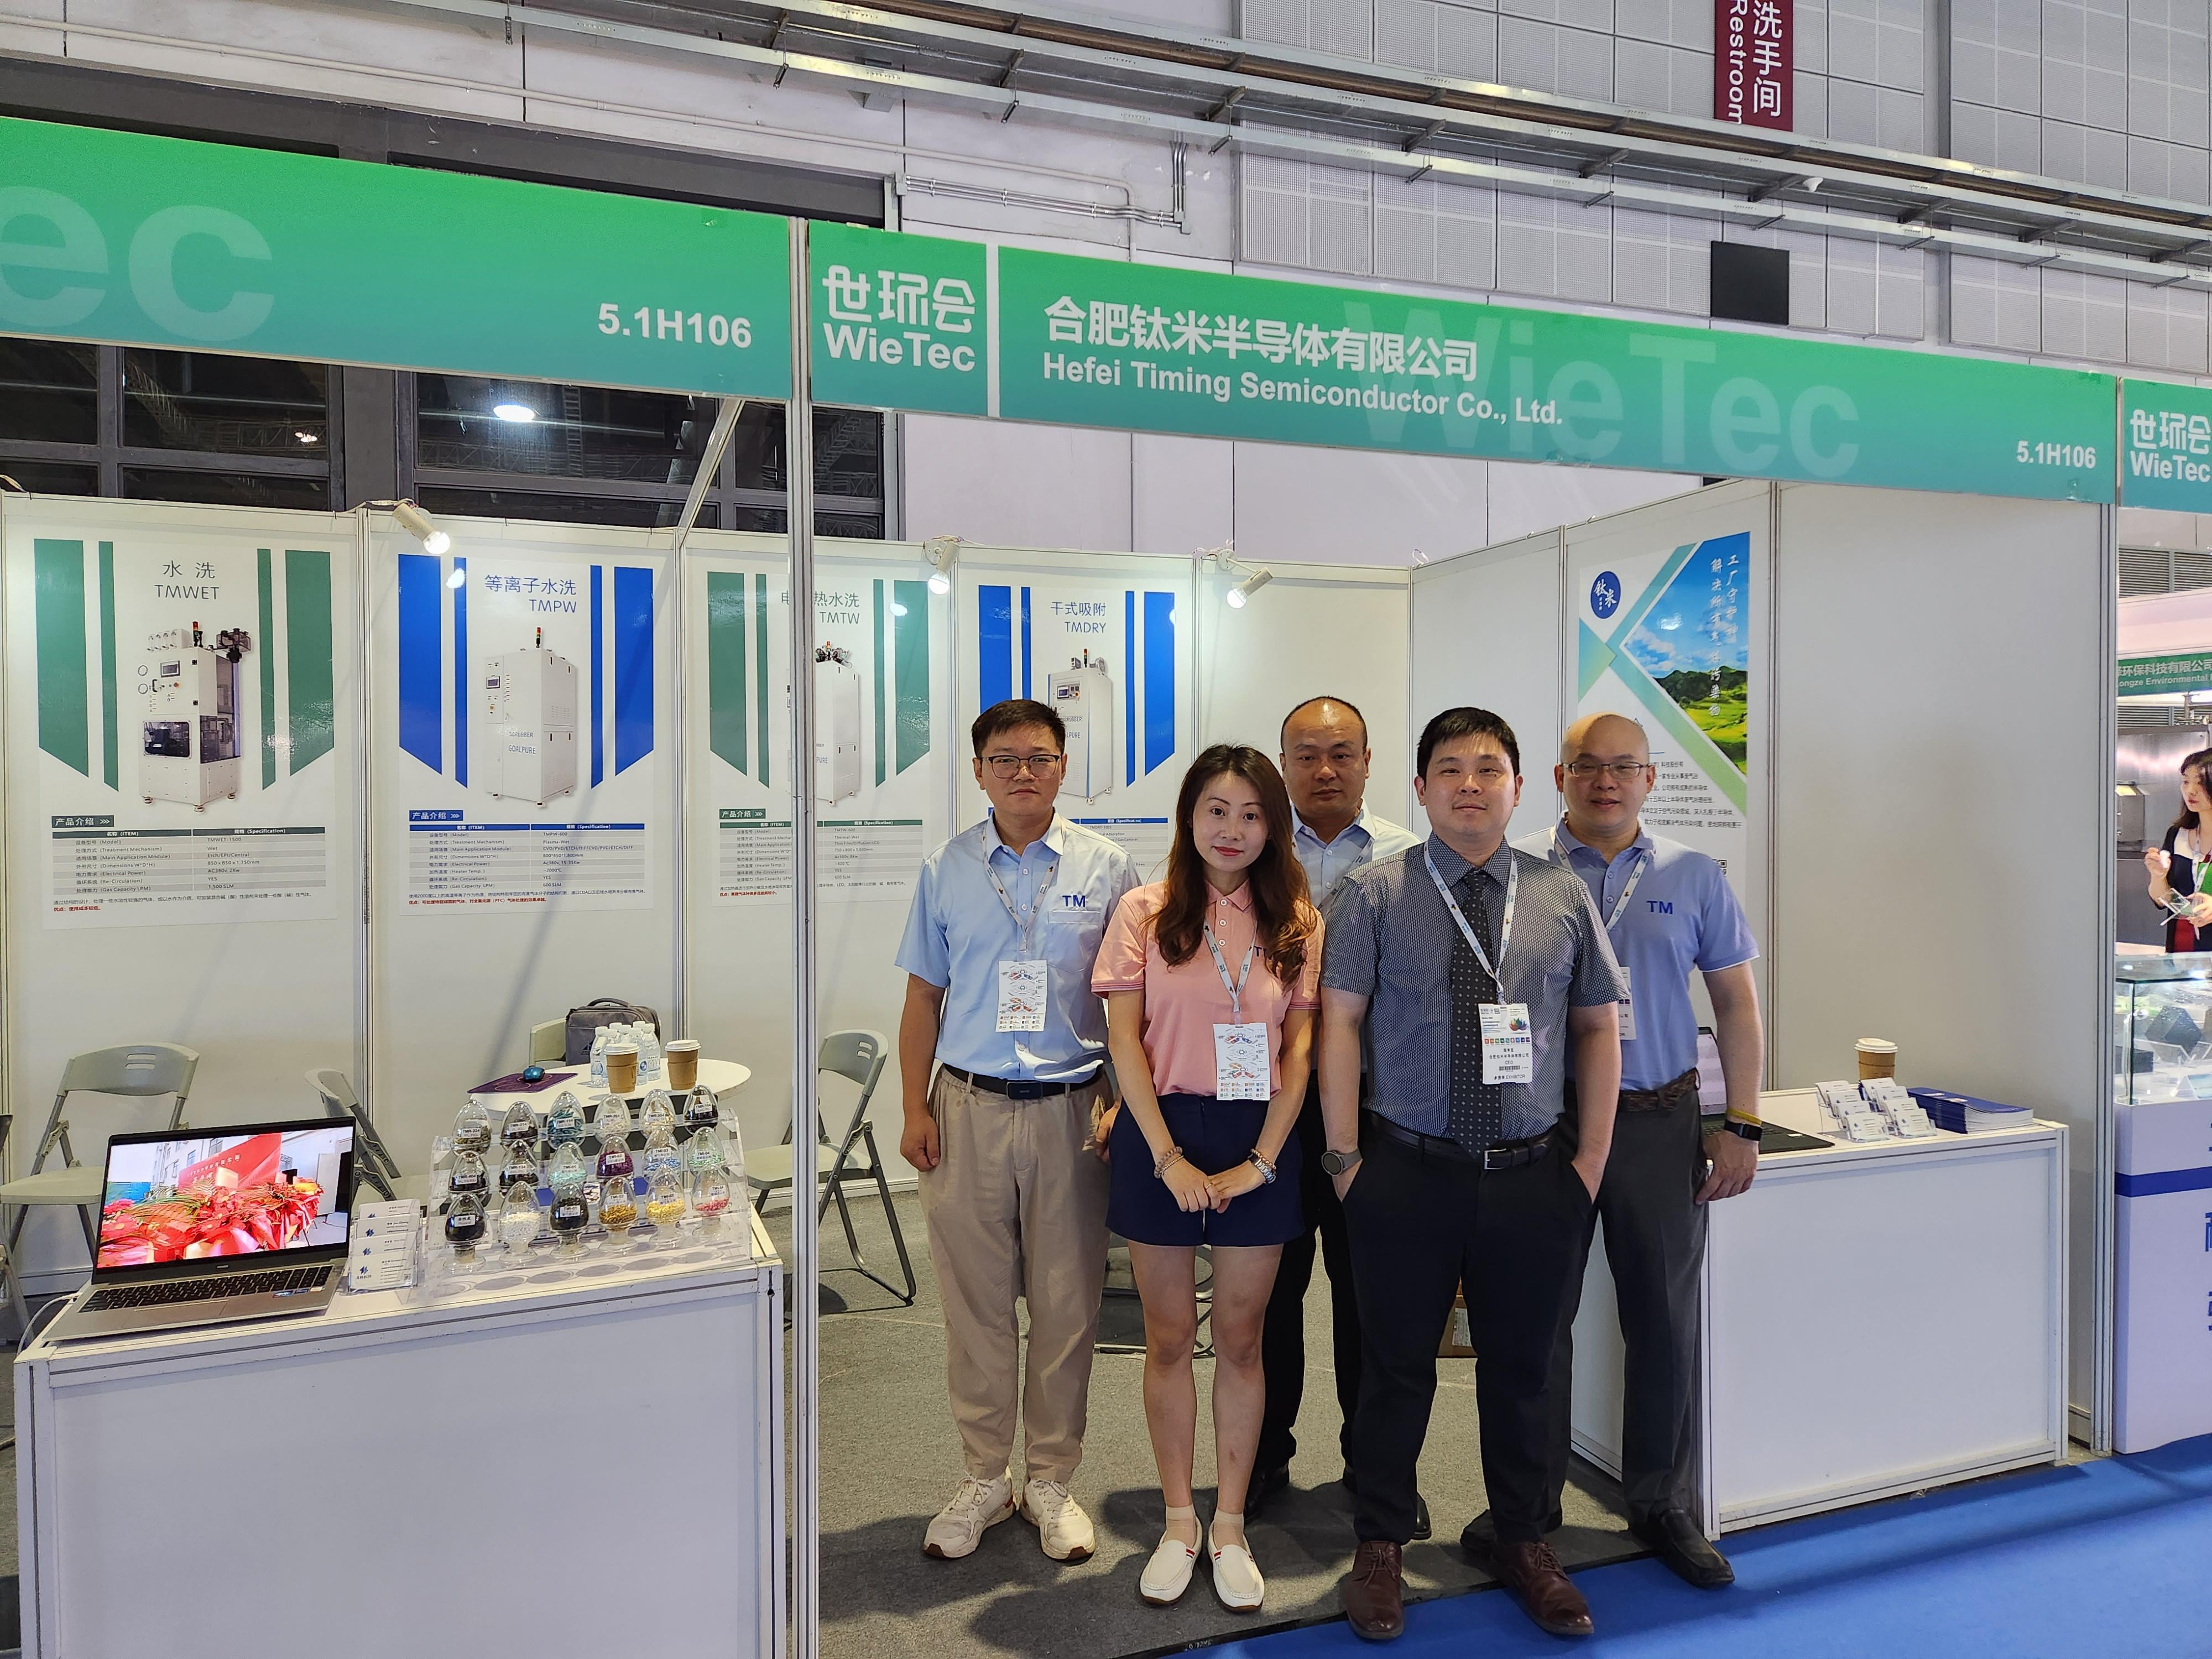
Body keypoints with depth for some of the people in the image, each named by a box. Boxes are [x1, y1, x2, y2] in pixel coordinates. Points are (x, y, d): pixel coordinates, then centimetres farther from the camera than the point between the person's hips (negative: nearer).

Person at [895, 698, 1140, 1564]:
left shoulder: (1105, 867, 1)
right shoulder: (946, 869, 5)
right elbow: (924, 997, 8)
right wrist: (915, 1109, 2)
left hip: (1070, 1110, -1)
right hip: (967, 1109, 1)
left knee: (1067, 1304, 7)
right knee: (974, 1299, 9)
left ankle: (1051, 1481, 26)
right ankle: (985, 1478, 27)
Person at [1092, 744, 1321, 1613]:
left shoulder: (1297, 922, 3)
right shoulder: (1146, 912, -2)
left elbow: (1299, 1051, 1)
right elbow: (1124, 1040, -5)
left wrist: (1260, 1160, -8)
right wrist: (1169, 1156, -11)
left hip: (1259, 1143, 1)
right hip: (1162, 1134, -1)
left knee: (1240, 1339, 10)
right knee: (1169, 1337, 9)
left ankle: (1230, 1526, 26)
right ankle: (1178, 1523, 26)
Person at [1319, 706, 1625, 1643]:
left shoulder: (1563, 897, 4)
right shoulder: (1374, 895, -4)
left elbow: (1598, 1027, 9)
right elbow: (1338, 1020, -5)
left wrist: (1589, 1162, 4)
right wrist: (1346, 1157, -8)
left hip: (1532, 1178, 2)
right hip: (1407, 1173, -2)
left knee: (1521, 1366, 17)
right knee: (1396, 1366, 11)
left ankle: (1520, 1544, 38)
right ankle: (1380, 1550, 31)